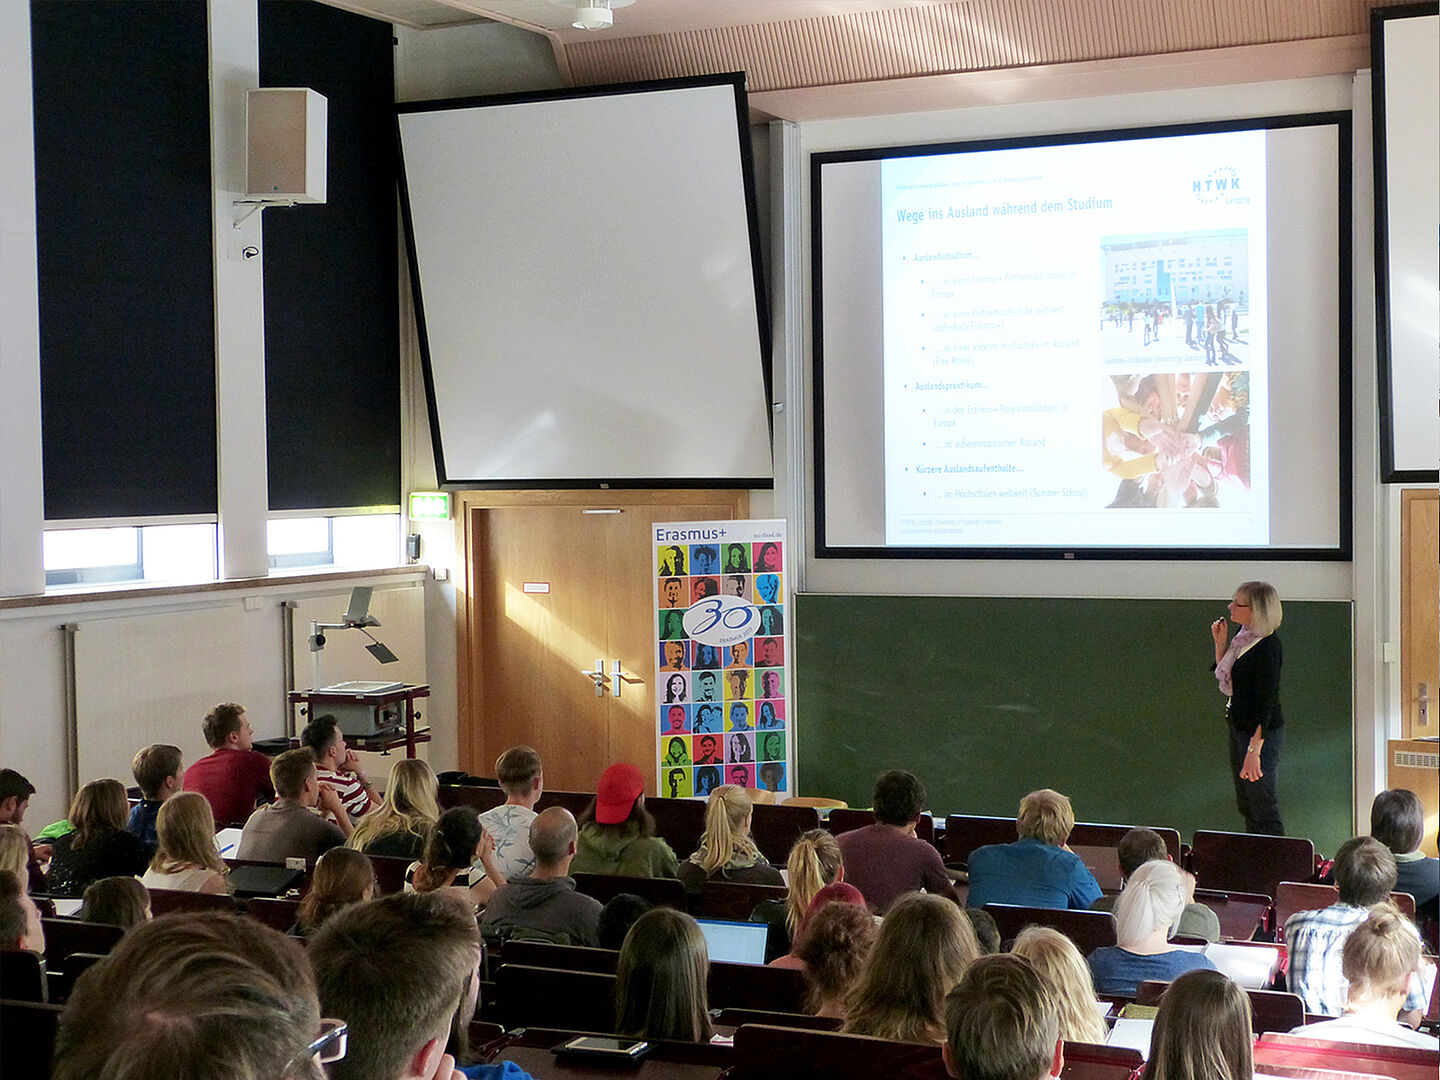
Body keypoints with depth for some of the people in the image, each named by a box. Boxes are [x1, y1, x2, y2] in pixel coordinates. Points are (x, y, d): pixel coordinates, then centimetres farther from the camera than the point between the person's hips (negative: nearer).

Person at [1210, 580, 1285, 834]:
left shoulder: (1267, 646, -20)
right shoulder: (1243, 637, 6)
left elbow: (1266, 701, -23)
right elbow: (1224, 678, 19)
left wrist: (1254, 749, -25)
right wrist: (1220, 642, 6)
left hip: (1262, 732, -9)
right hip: (1238, 727, 9)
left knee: (1263, 807, -4)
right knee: (1245, 805, 17)